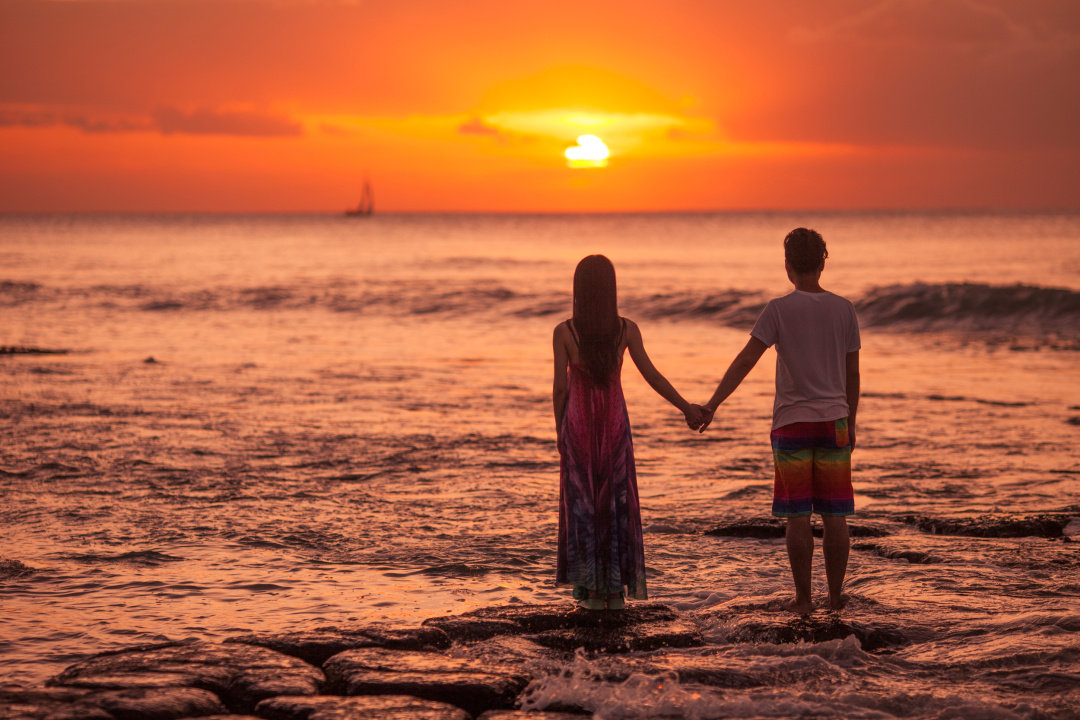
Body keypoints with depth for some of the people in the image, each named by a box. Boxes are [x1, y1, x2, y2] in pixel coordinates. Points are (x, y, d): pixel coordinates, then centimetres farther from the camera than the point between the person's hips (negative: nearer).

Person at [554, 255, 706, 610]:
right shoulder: (626, 329, -6)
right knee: (616, 503, 9)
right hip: (614, 423, 1)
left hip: (578, 423, -1)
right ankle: (615, 590, 7)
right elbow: (652, 375, -8)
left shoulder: (563, 331, -10)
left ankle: (592, 589, 6)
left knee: (584, 503, 7)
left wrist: (559, 430, 5)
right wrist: (686, 408, 1)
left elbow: (560, 386, -8)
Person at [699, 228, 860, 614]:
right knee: (834, 514, 6)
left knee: (797, 515, 2)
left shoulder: (779, 310, -6)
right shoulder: (844, 310, 4)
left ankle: (803, 597, 5)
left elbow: (745, 360, -11)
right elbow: (852, 373, 8)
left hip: (791, 423, -2)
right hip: (833, 421, 3)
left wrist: (713, 404, -10)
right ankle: (835, 595, 11)